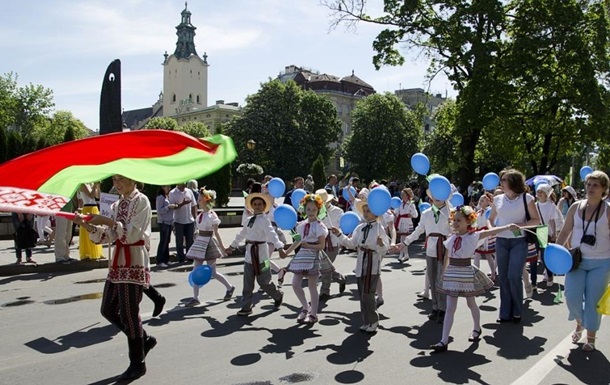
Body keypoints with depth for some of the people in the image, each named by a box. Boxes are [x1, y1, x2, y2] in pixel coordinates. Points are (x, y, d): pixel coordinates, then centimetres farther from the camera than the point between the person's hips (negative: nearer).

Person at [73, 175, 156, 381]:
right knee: (108, 310, 11)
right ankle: (144, 339, 28)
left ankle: (137, 363, 12)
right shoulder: (117, 204, 14)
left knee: (129, 314, -3)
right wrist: (87, 226, -4)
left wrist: (108, 221, -18)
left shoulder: (141, 201, -9)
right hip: (118, 262, 8)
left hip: (134, 263, -8)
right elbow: (109, 236, 9)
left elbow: (133, 234, -16)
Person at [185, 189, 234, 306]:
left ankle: (230, 288, 23)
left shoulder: (211, 215, -14)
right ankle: (195, 298, 9)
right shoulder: (201, 214, 7)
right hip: (200, 243, 8)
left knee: (212, 272, 2)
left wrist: (222, 248, -12)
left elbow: (216, 233, -13)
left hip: (209, 243, -7)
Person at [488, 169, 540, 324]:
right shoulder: (498, 199, 7)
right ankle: (505, 313, 16)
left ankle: (517, 311, 11)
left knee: (514, 276, -9)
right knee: (503, 277, 6)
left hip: (519, 242, -4)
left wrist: (521, 224, -17)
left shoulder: (526, 198, -4)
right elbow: (491, 219, 19)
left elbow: (536, 220, -2)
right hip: (501, 241, 4)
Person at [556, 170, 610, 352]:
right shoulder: (576, 207, 1)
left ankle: (591, 338, 22)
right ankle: (580, 322, 29)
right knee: (572, 297, -4)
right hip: (577, 260, 2)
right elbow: (565, 231, 7)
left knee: (593, 301, 4)